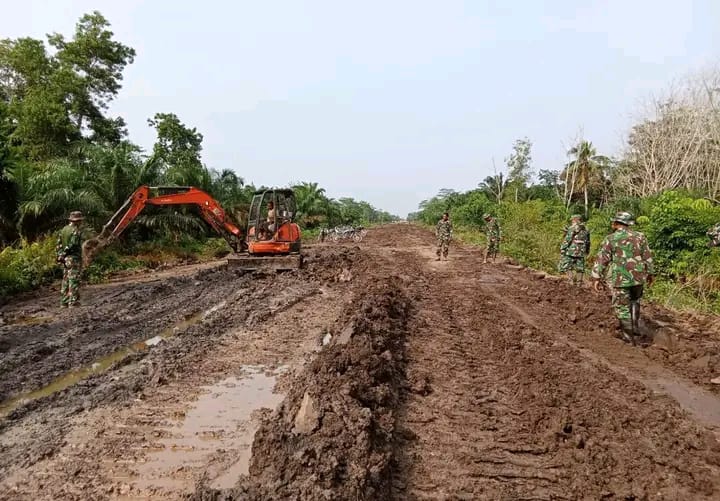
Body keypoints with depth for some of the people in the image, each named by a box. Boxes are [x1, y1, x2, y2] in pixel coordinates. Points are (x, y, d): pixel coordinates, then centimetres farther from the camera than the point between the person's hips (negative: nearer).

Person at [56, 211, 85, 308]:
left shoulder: (63, 230, 13)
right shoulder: (75, 231, -13)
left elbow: (58, 245, 10)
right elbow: (72, 245, -20)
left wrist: (60, 255, 9)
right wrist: (64, 254, -9)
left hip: (65, 259, 8)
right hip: (74, 258, -8)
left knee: (65, 280, 12)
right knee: (74, 280, -5)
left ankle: (64, 302, 15)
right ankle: (73, 302, -5)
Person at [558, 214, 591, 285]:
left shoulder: (572, 228, -9)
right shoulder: (585, 230, 13)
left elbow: (567, 240, -14)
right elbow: (587, 242, 20)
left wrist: (562, 249, -10)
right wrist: (587, 251, 32)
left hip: (571, 251, -6)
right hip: (581, 252, 6)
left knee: (566, 266, 0)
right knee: (579, 268, 11)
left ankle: (572, 281, -10)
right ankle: (579, 283, 12)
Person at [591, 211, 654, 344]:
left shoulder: (610, 239, -5)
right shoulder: (640, 237, 5)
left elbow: (601, 260, -8)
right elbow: (648, 257, 10)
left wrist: (596, 278, -6)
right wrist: (649, 273, 21)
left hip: (619, 279, -4)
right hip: (638, 277, 4)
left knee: (622, 307, 5)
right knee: (635, 301, 28)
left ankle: (629, 337, 9)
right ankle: (635, 326, 24)